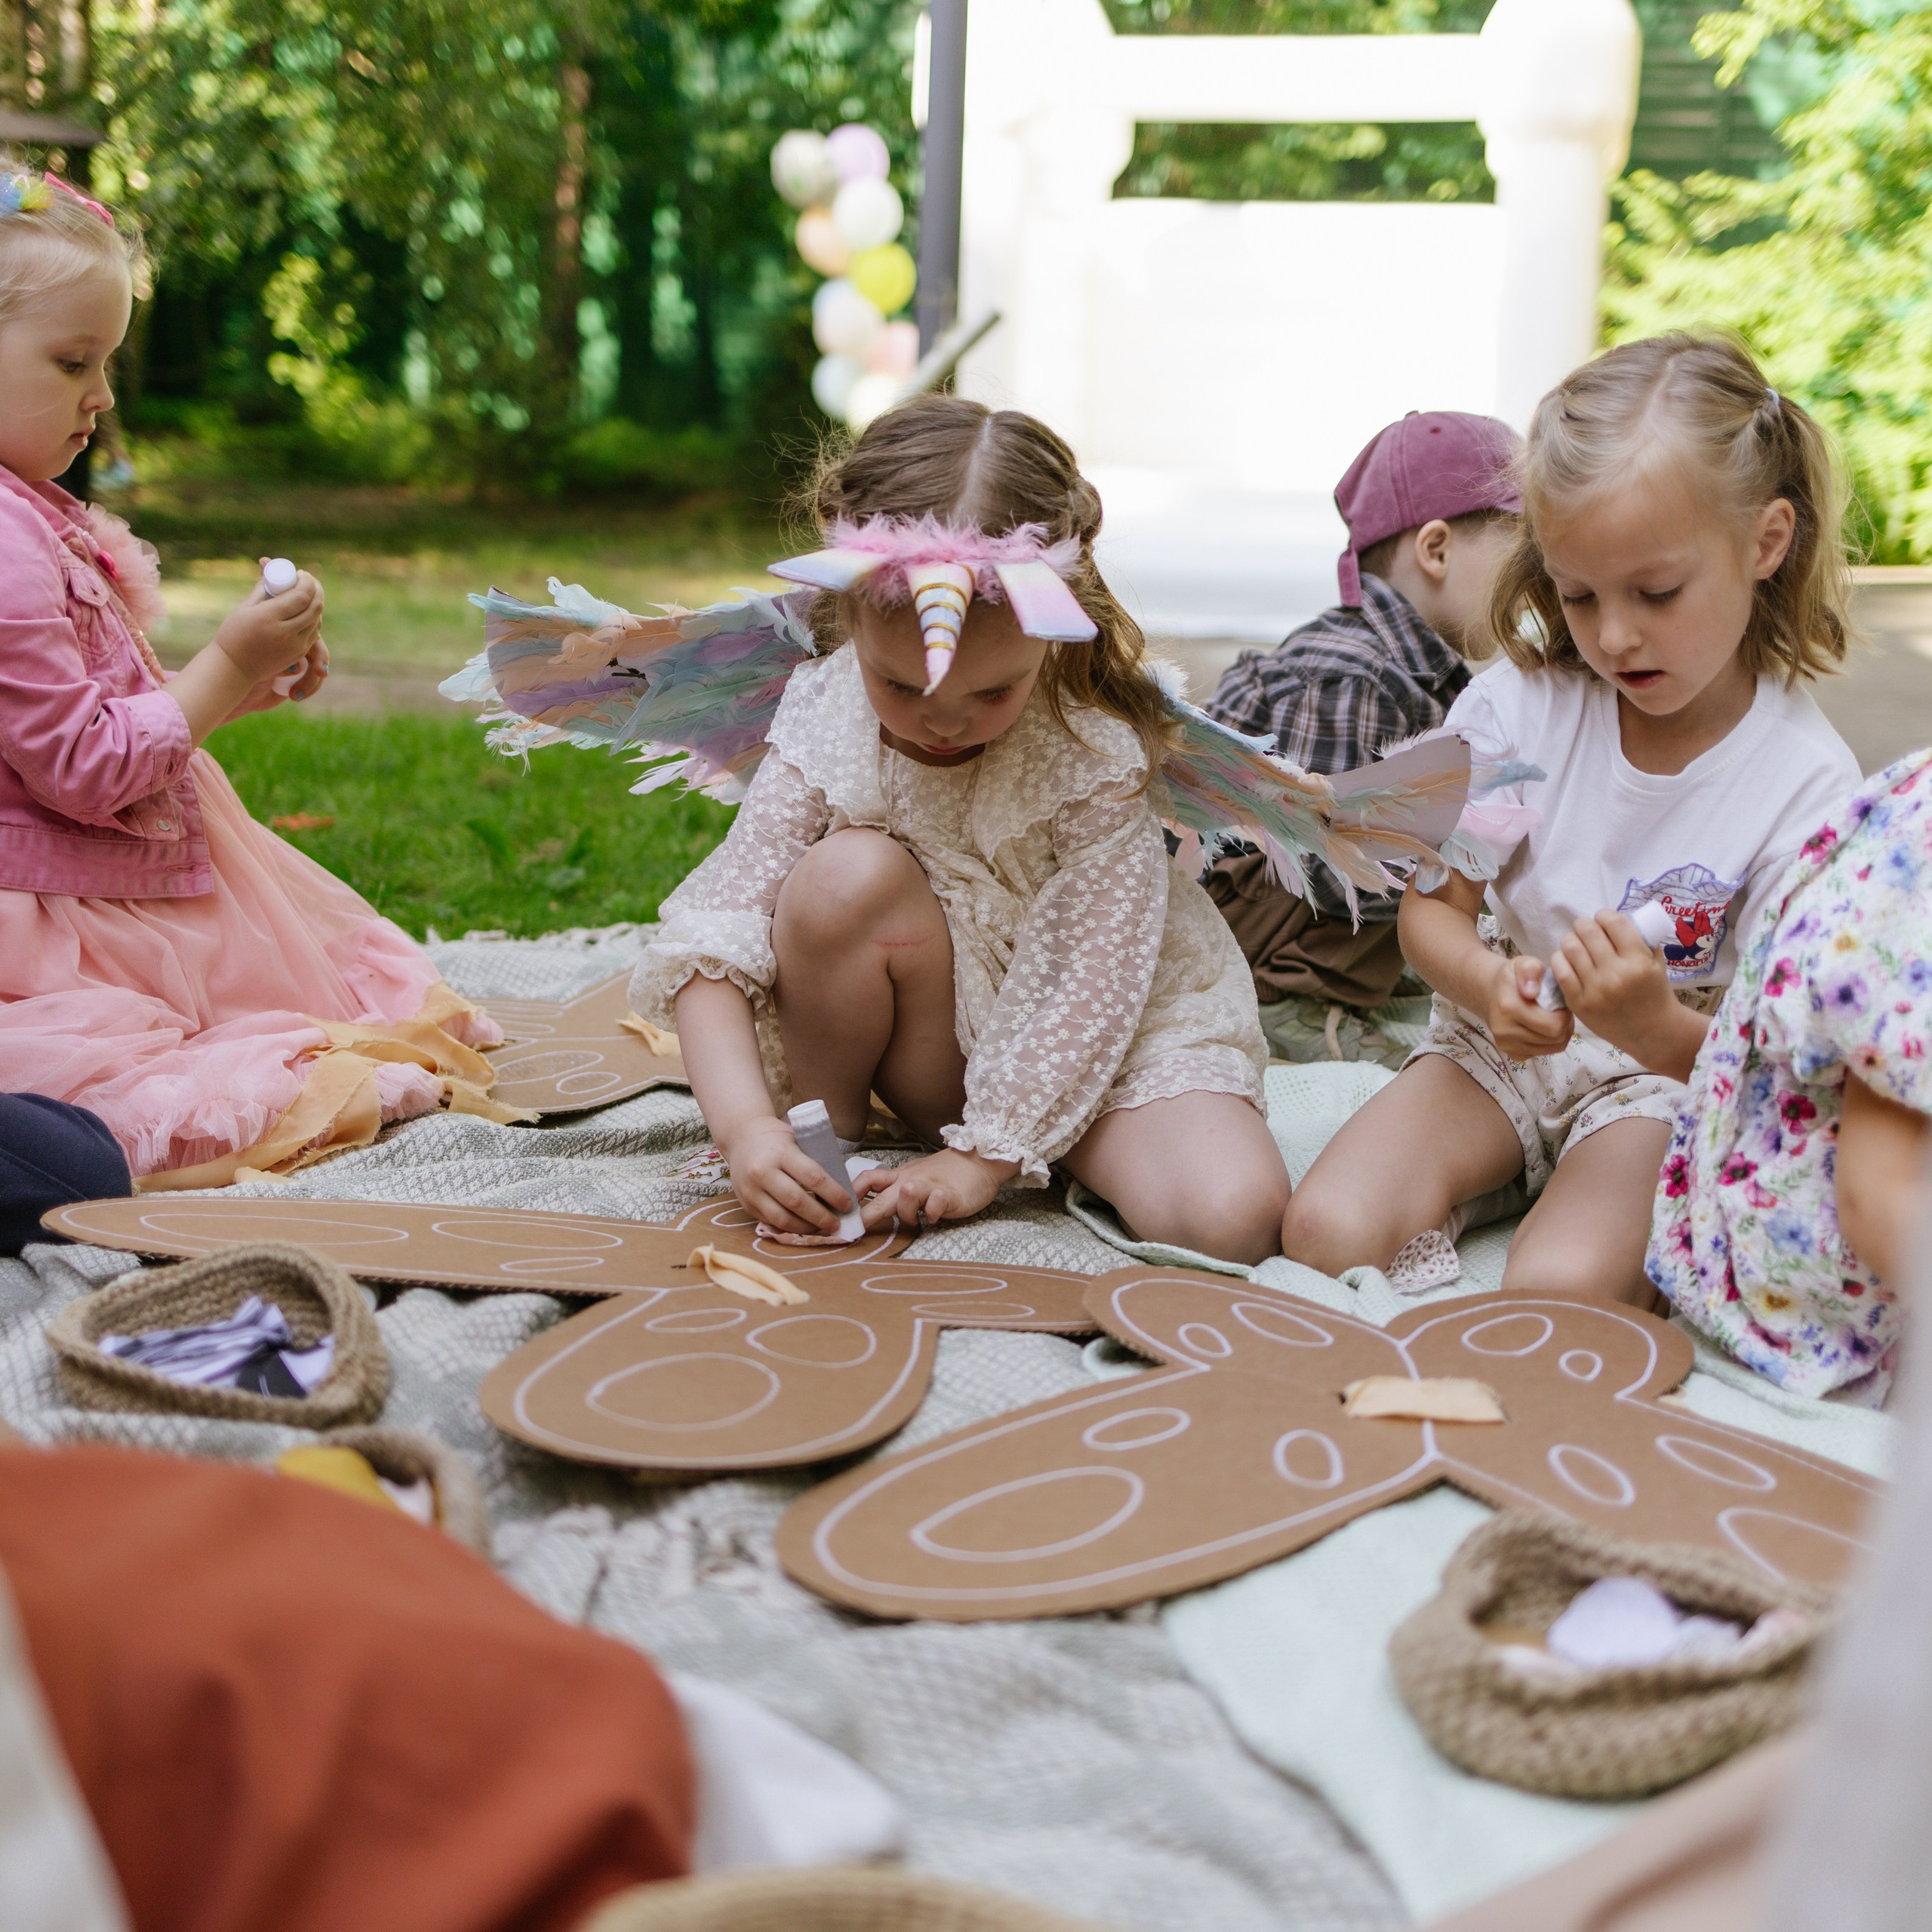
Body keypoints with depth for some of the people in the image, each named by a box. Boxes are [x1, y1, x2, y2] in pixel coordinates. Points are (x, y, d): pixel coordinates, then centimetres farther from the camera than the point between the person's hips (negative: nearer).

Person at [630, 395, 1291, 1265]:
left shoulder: (1094, 749, -23)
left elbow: (1092, 978, -20)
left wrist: (987, 1155, -22)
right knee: (845, 876, -30)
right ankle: (827, 1138, -6)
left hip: (1098, 1043, -1)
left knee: (1235, 1216, -28)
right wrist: (744, 1123, -33)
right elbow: (714, 931, -19)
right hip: (938, 1044, 2)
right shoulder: (825, 721, -16)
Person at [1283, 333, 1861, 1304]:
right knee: (1325, 1233, -23)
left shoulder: (1807, 781, -16)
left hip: (1673, 1070, -2)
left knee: (1557, 1293, -29)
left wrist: (1656, 1028, -36)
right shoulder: (1517, 706, -9)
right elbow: (1432, 907, -1)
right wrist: (1489, 985, -25)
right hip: (1506, 1039, 2)